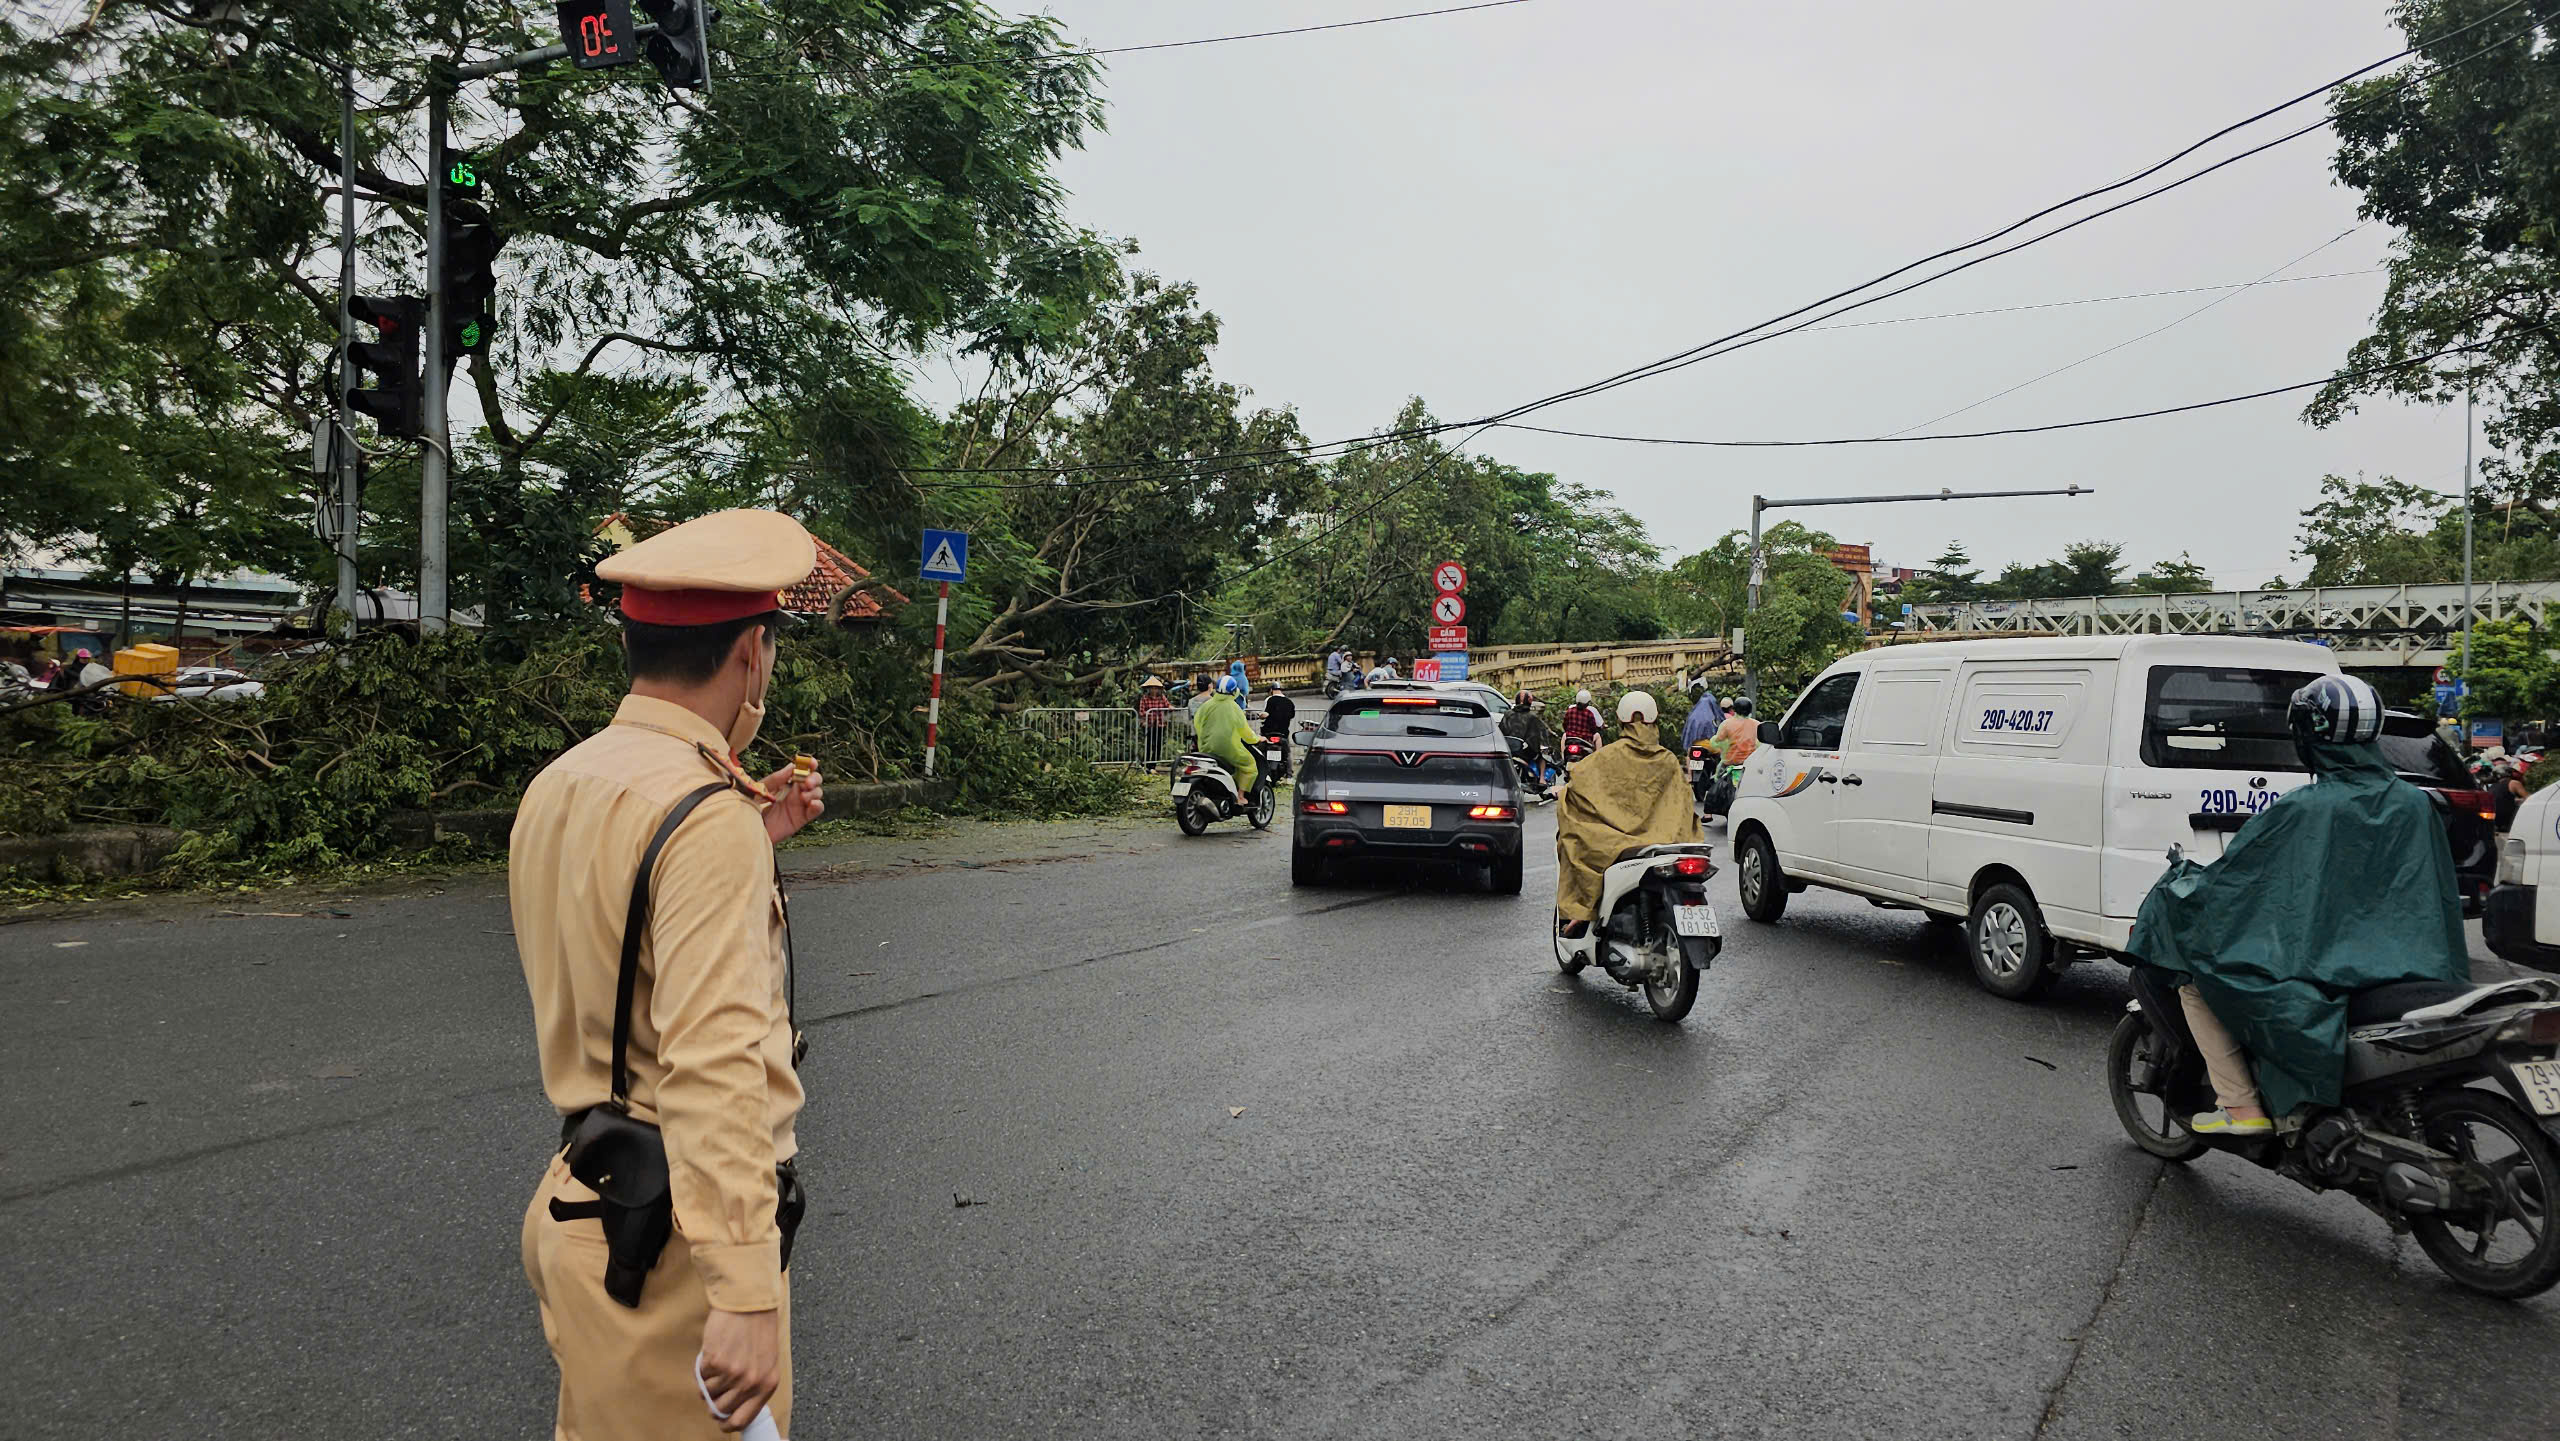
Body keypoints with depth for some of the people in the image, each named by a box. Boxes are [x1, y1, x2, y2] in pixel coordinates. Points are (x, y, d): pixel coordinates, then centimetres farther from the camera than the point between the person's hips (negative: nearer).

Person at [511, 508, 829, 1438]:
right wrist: (746, 1293, -30)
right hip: (674, 1236, -9)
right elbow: (715, 1063, -29)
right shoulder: (707, 813, -22)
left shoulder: (556, 786, 6)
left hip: (581, 1202, 9)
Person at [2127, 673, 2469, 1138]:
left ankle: (2242, 1105, 3)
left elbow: (2220, 887, -10)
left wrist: (2182, 875, 10)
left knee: (2195, 978, 10)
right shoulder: (2416, 805, 0)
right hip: (2404, 985, 7)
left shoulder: (2299, 810, -17)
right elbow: (2442, 898, 12)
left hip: (2313, 988, -7)